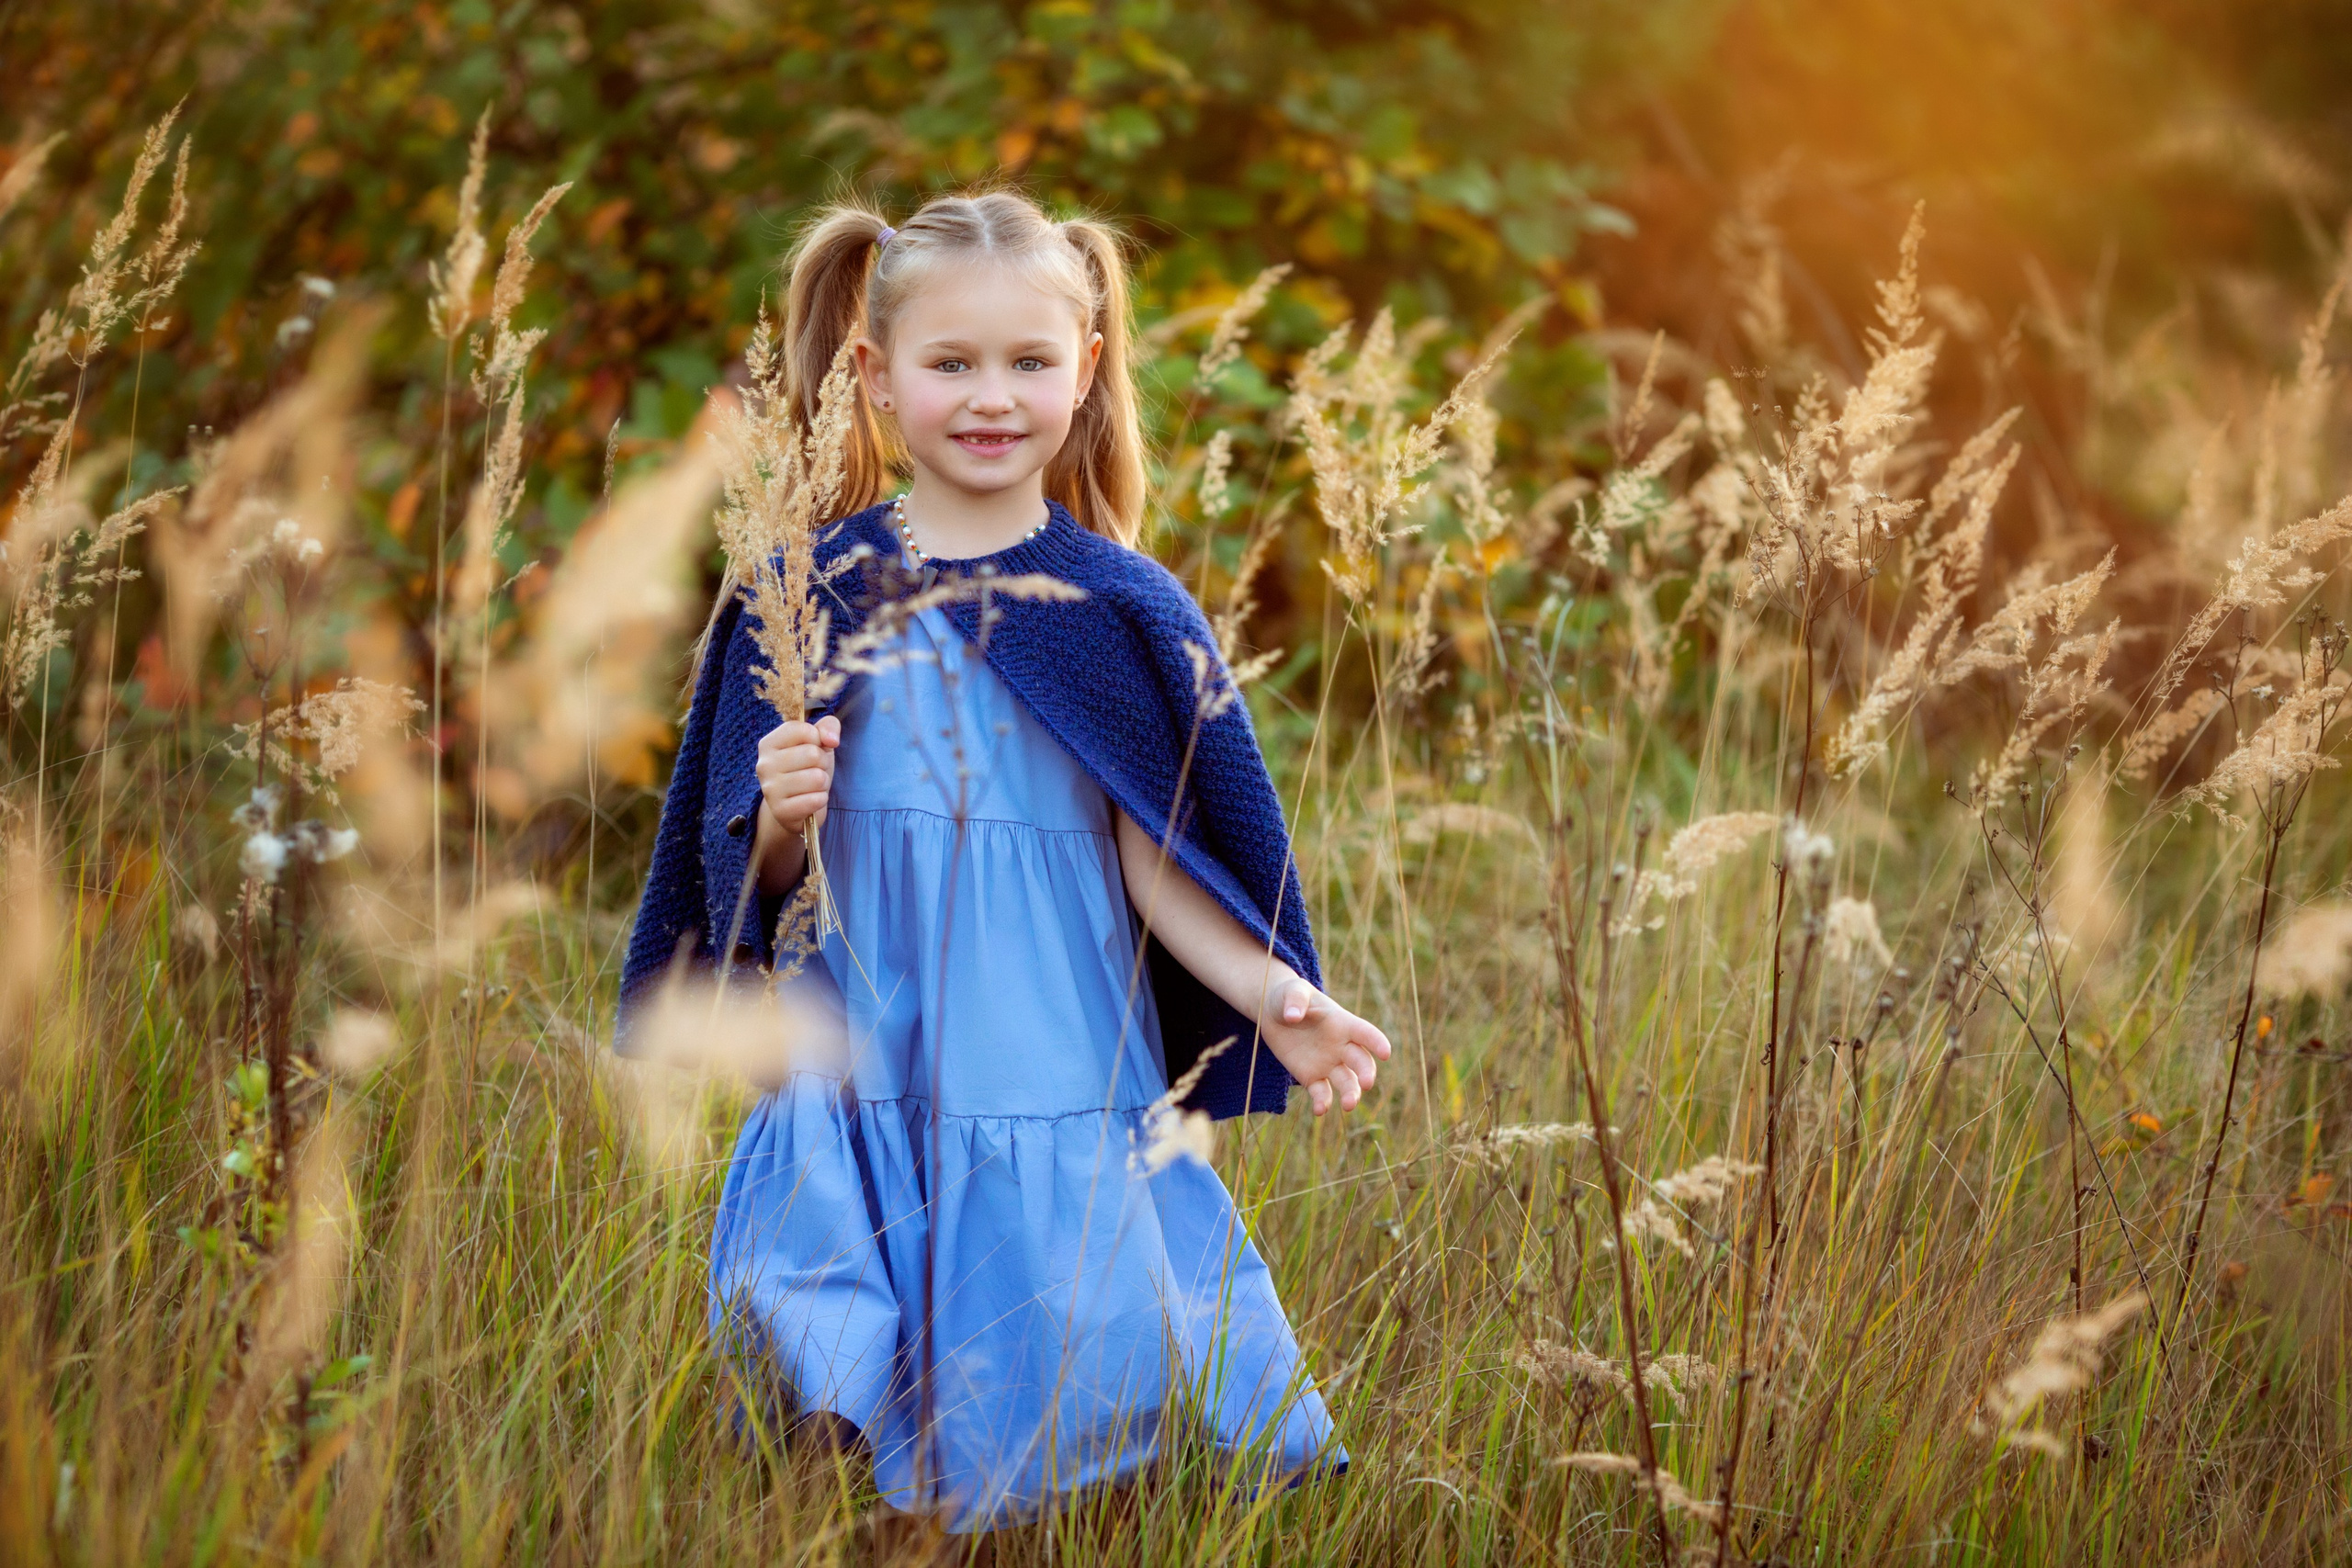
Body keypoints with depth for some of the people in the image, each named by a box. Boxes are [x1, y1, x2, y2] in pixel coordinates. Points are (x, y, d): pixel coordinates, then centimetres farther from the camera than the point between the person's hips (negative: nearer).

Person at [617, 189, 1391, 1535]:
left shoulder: (1122, 608, -1)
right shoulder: (810, 598, 2)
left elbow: (1158, 867, 1)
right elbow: (759, 874, 7)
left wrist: (1279, 999, -14)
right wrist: (780, 819, -15)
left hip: (1066, 1086, -1)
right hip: (868, 1091, 1)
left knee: (1060, 1418, -1)